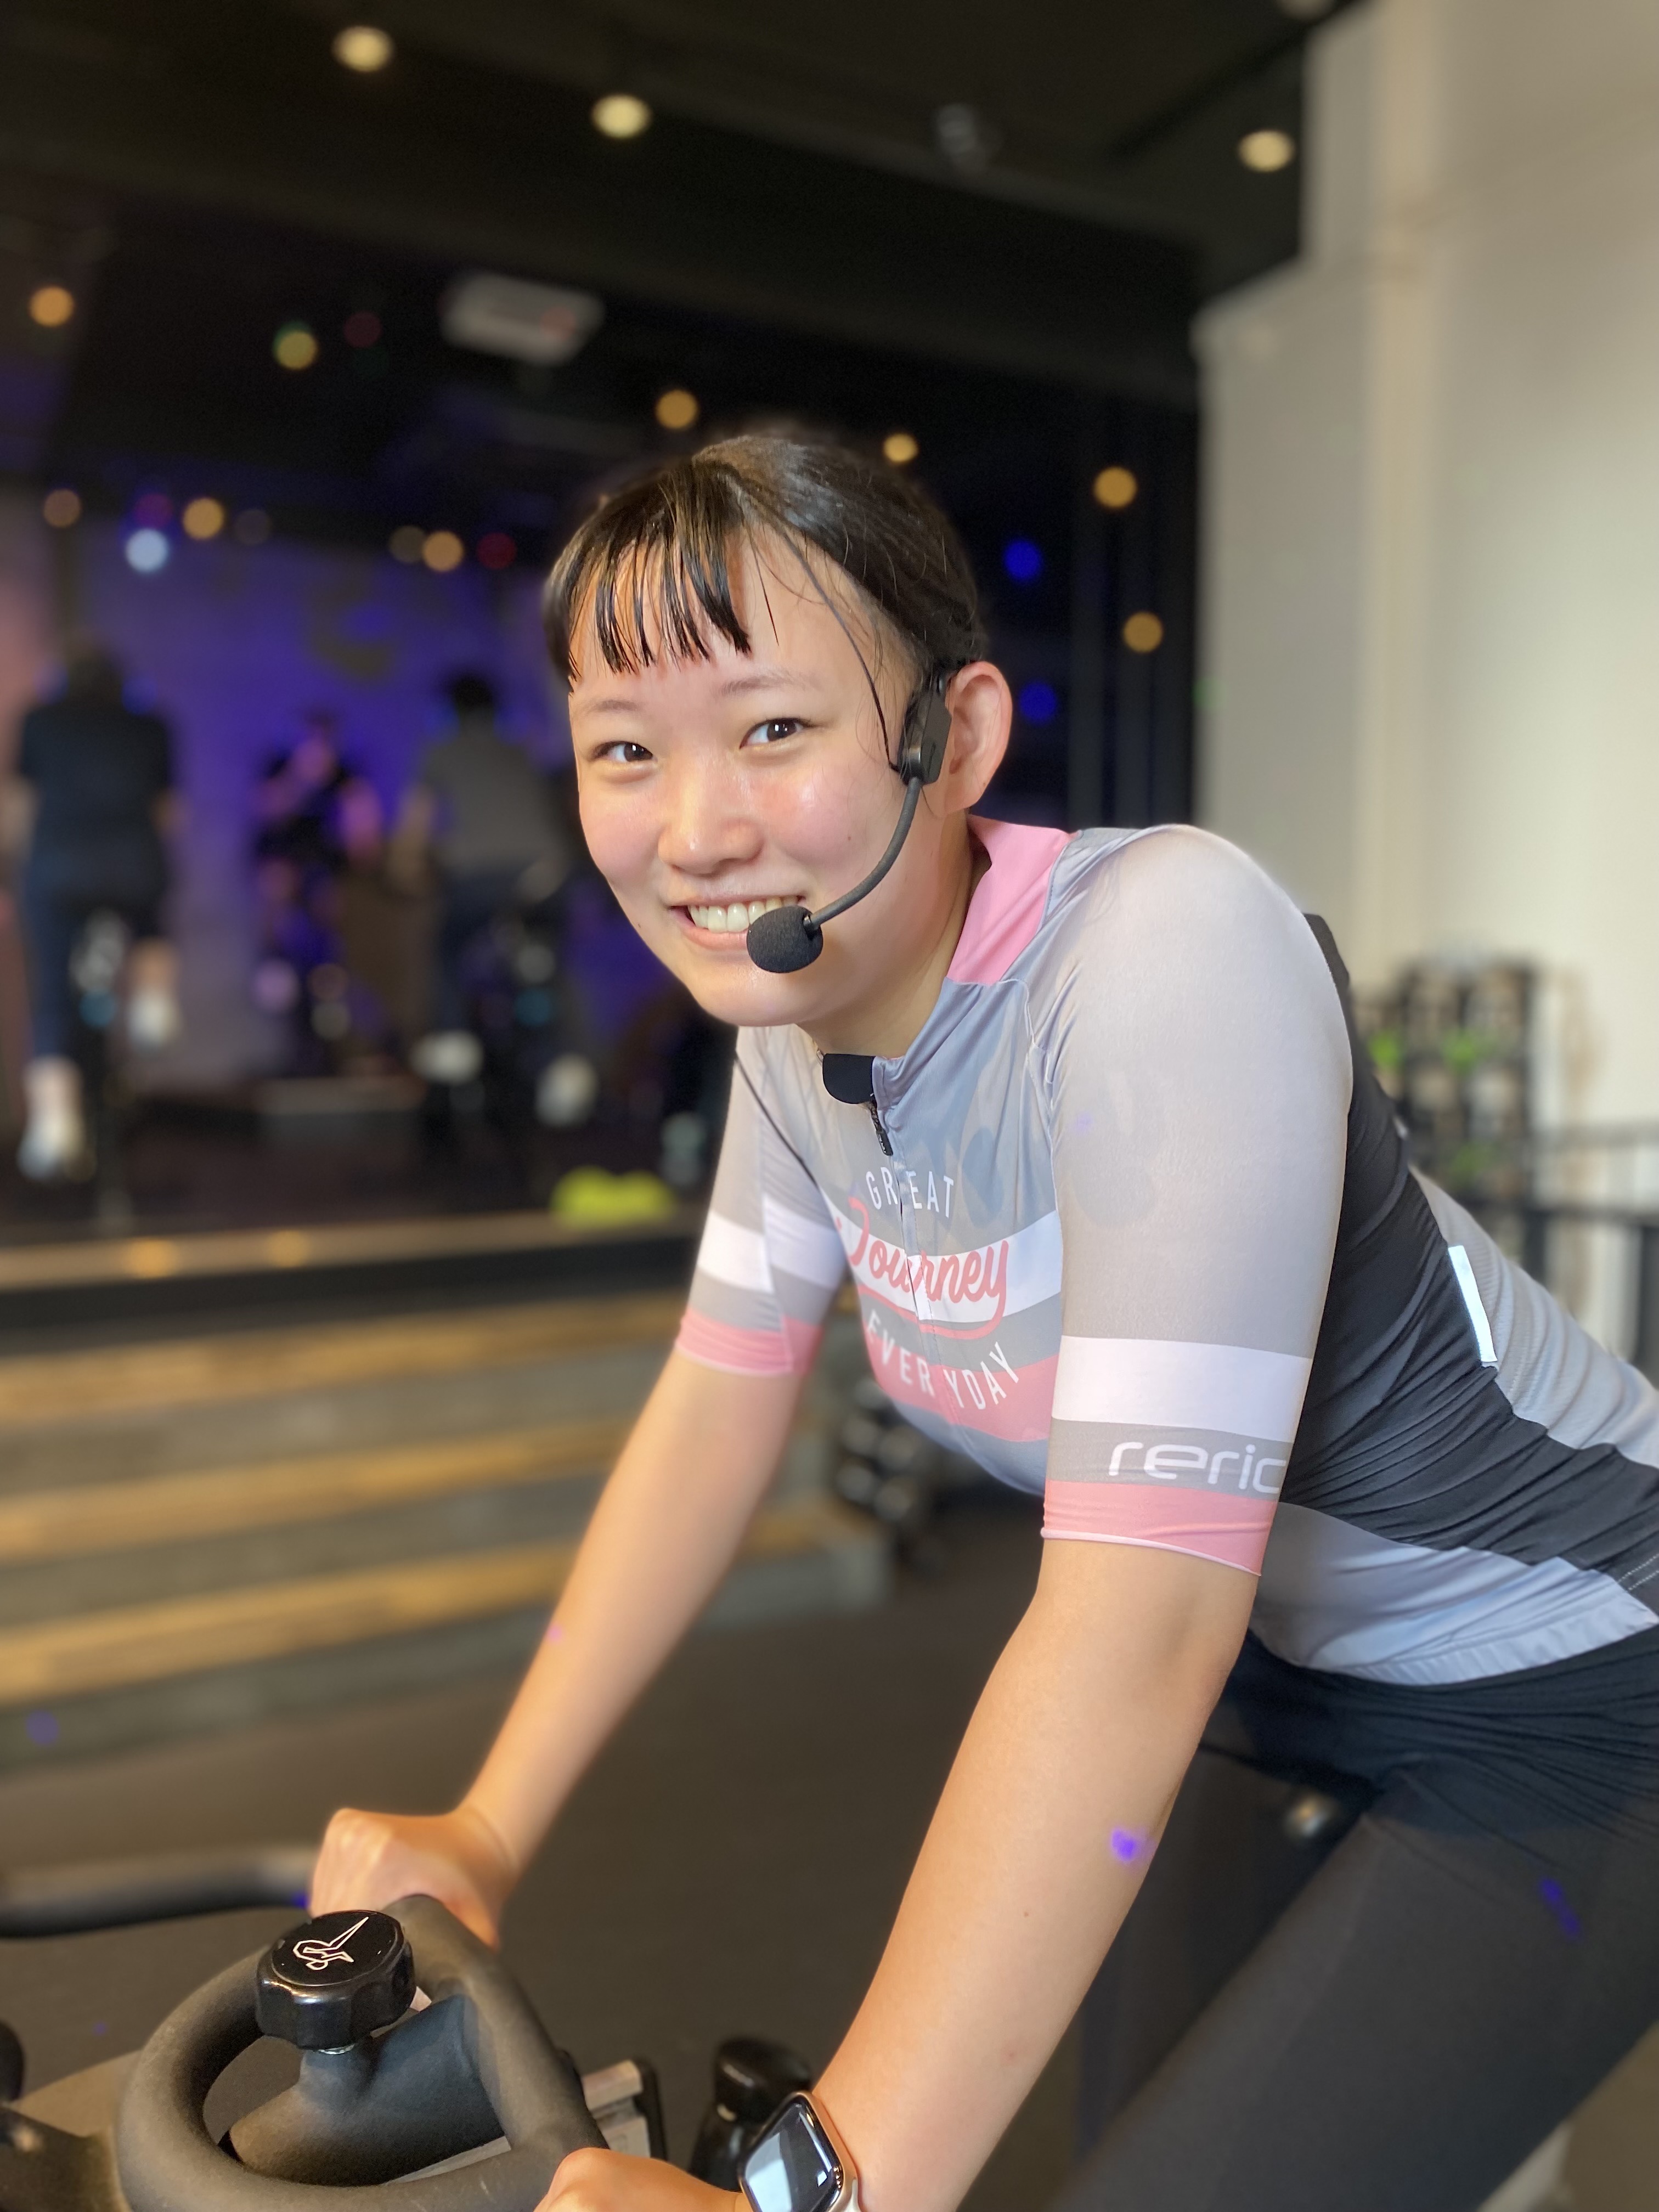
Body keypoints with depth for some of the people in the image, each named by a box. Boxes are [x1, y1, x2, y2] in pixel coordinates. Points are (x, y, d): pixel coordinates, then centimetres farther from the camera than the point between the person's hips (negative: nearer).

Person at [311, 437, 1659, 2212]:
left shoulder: (1170, 946, -33)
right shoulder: (798, 1004, -9)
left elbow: (1140, 1608, -36)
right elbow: (713, 1414, -3)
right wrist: (481, 1834, -4)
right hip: (1276, 1673, 6)